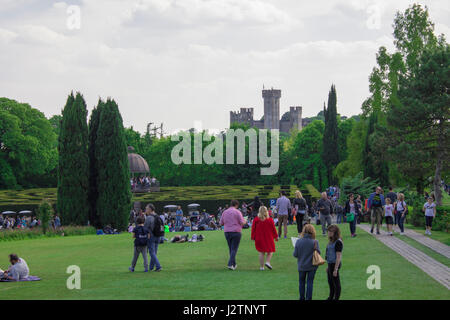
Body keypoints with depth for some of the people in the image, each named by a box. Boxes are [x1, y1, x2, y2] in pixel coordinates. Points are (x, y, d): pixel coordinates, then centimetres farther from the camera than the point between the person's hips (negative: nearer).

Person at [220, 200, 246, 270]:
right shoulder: (237, 212, -8)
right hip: (236, 232, -5)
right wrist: (244, 221, 12)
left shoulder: (224, 212, 6)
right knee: (234, 249, -3)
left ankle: (234, 264, 24)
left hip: (227, 232, 5)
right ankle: (230, 264, -15)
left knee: (231, 249, 16)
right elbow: (242, 223, -11)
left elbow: (221, 223, 10)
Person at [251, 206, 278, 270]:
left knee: (261, 252, 9)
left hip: (259, 238, 2)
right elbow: (273, 229, -2)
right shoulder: (270, 220, -9)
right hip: (268, 238, -2)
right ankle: (267, 262, -10)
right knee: (270, 251, 12)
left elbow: (253, 229, -1)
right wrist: (276, 236, 12)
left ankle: (261, 266, 7)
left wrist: (253, 237, 9)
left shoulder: (256, 220, -6)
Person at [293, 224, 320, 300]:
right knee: (310, 282, 8)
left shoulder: (298, 241, -13)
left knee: (301, 282, 17)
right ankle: (308, 298, 9)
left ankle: (302, 298, 26)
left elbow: (295, 254, -10)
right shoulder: (315, 242, -17)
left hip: (301, 266, 1)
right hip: (312, 266, -1)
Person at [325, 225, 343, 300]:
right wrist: (328, 266, 22)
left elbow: (338, 257, -20)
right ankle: (331, 297, 36)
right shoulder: (331, 241, 11)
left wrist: (335, 269, -21)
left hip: (335, 264, -10)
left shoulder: (338, 242, -18)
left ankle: (336, 298, 11)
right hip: (330, 263, 10)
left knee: (336, 283, 2)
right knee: (330, 282, 22)